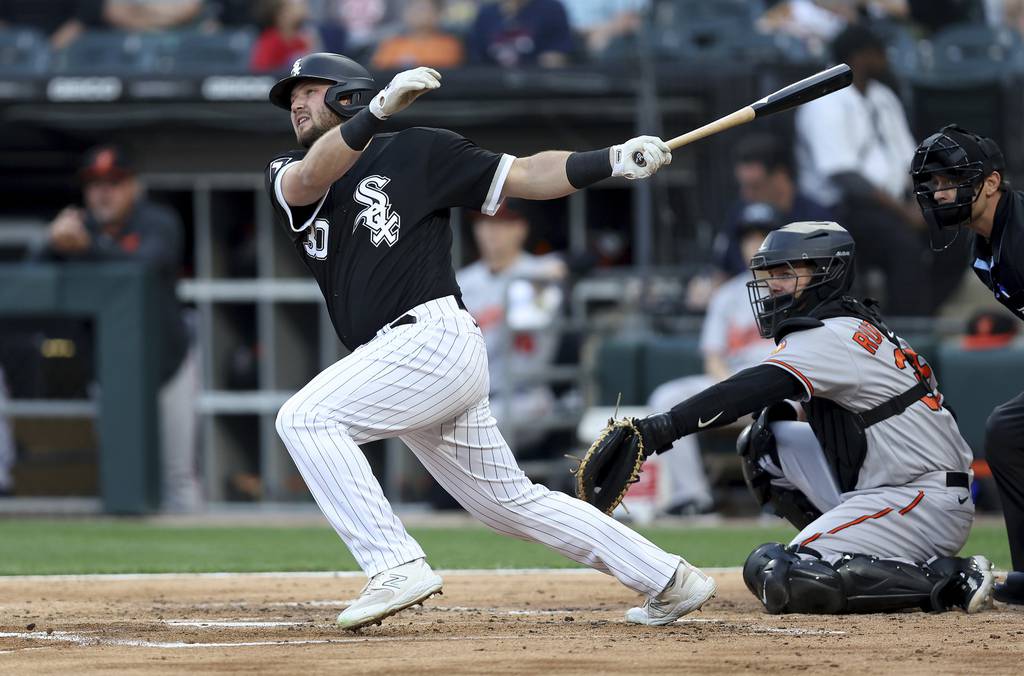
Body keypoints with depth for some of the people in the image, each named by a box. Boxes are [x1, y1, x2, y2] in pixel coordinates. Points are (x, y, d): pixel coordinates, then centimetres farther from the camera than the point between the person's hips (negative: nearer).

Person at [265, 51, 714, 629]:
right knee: (513, 503, 11)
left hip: (433, 337, -6)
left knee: (307, 418, -21)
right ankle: (669, 581, 19)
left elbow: (526, 176, 3)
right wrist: (380, 109, -26)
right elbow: (310, 179, -10)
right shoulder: (288, 177, 16)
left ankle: (397, 568, -25)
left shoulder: (416, 153, 5)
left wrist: (614, 161, -12)